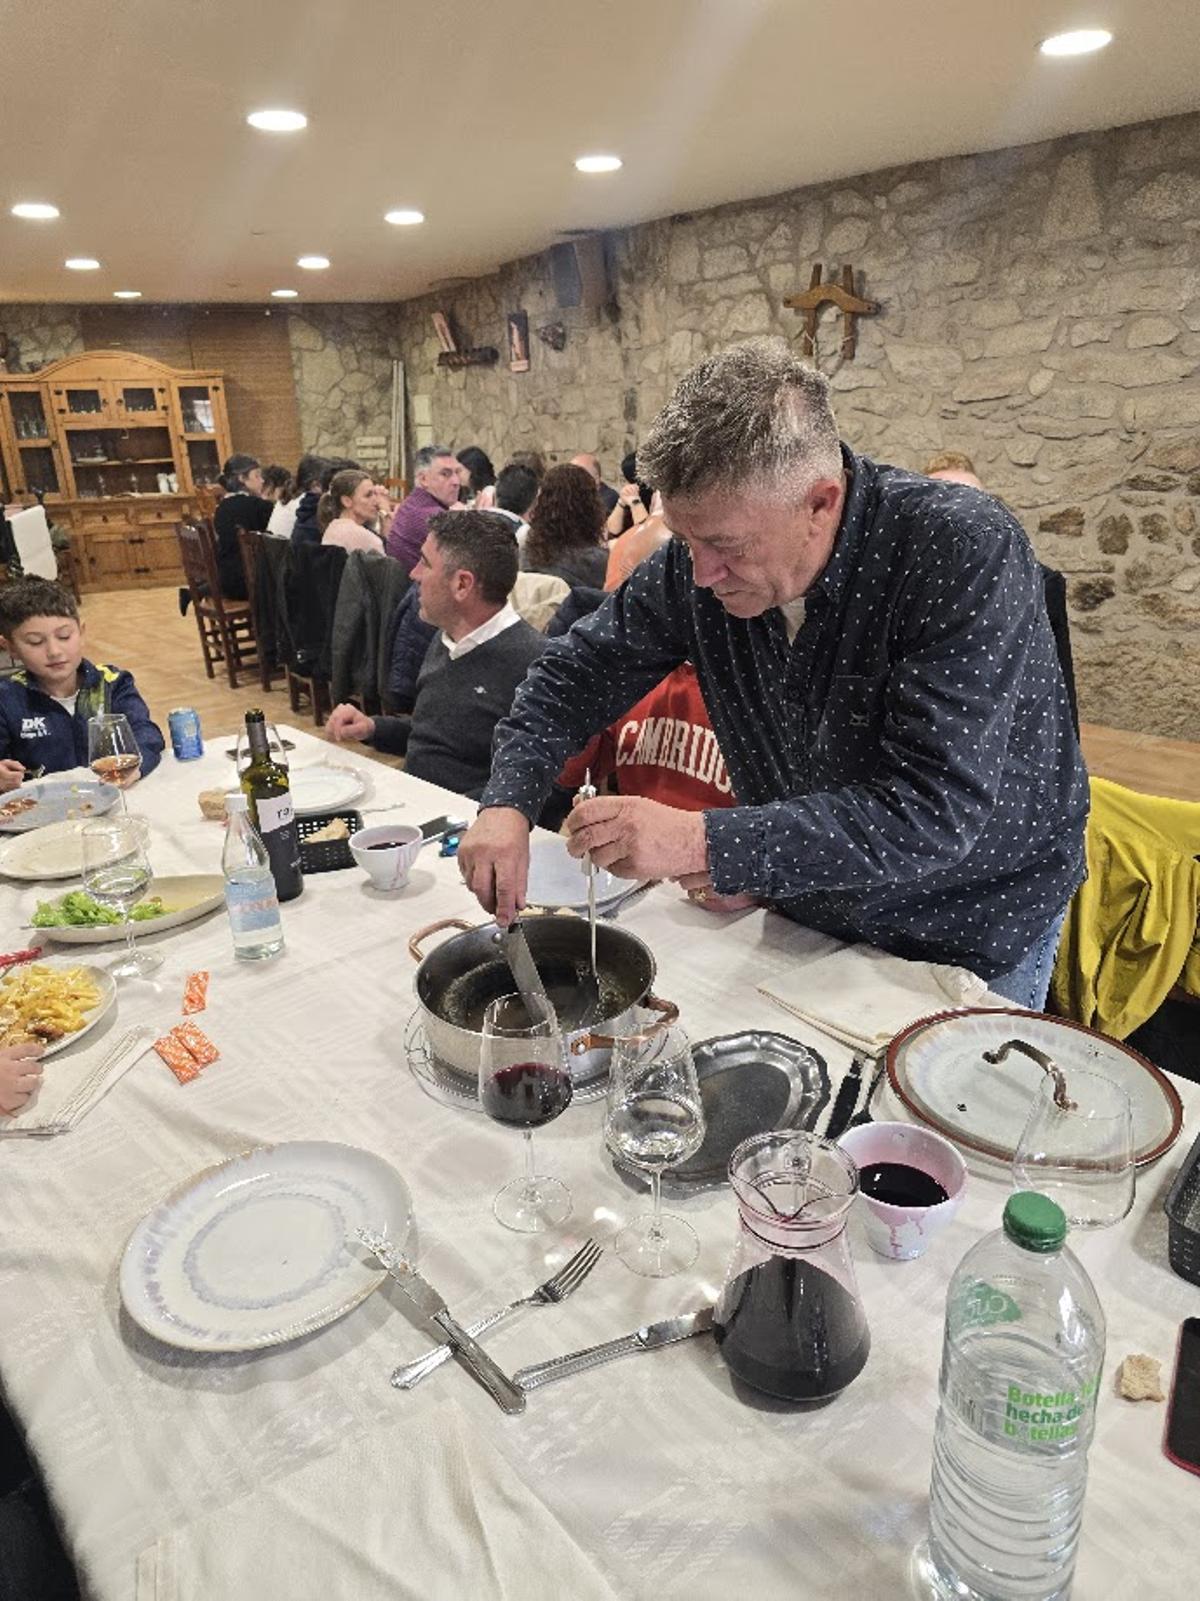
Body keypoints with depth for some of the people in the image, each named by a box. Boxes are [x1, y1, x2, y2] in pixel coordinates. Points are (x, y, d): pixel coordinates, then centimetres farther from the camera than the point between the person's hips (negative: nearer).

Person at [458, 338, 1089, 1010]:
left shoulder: (967, 552, -31)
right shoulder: (700, 559, -15)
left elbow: (938, 812, -37)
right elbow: (581, 670, -5)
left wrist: (703, 843, -44)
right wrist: (508, 805, -21)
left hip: (973, 932, -4)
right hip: (808, 913, 5)